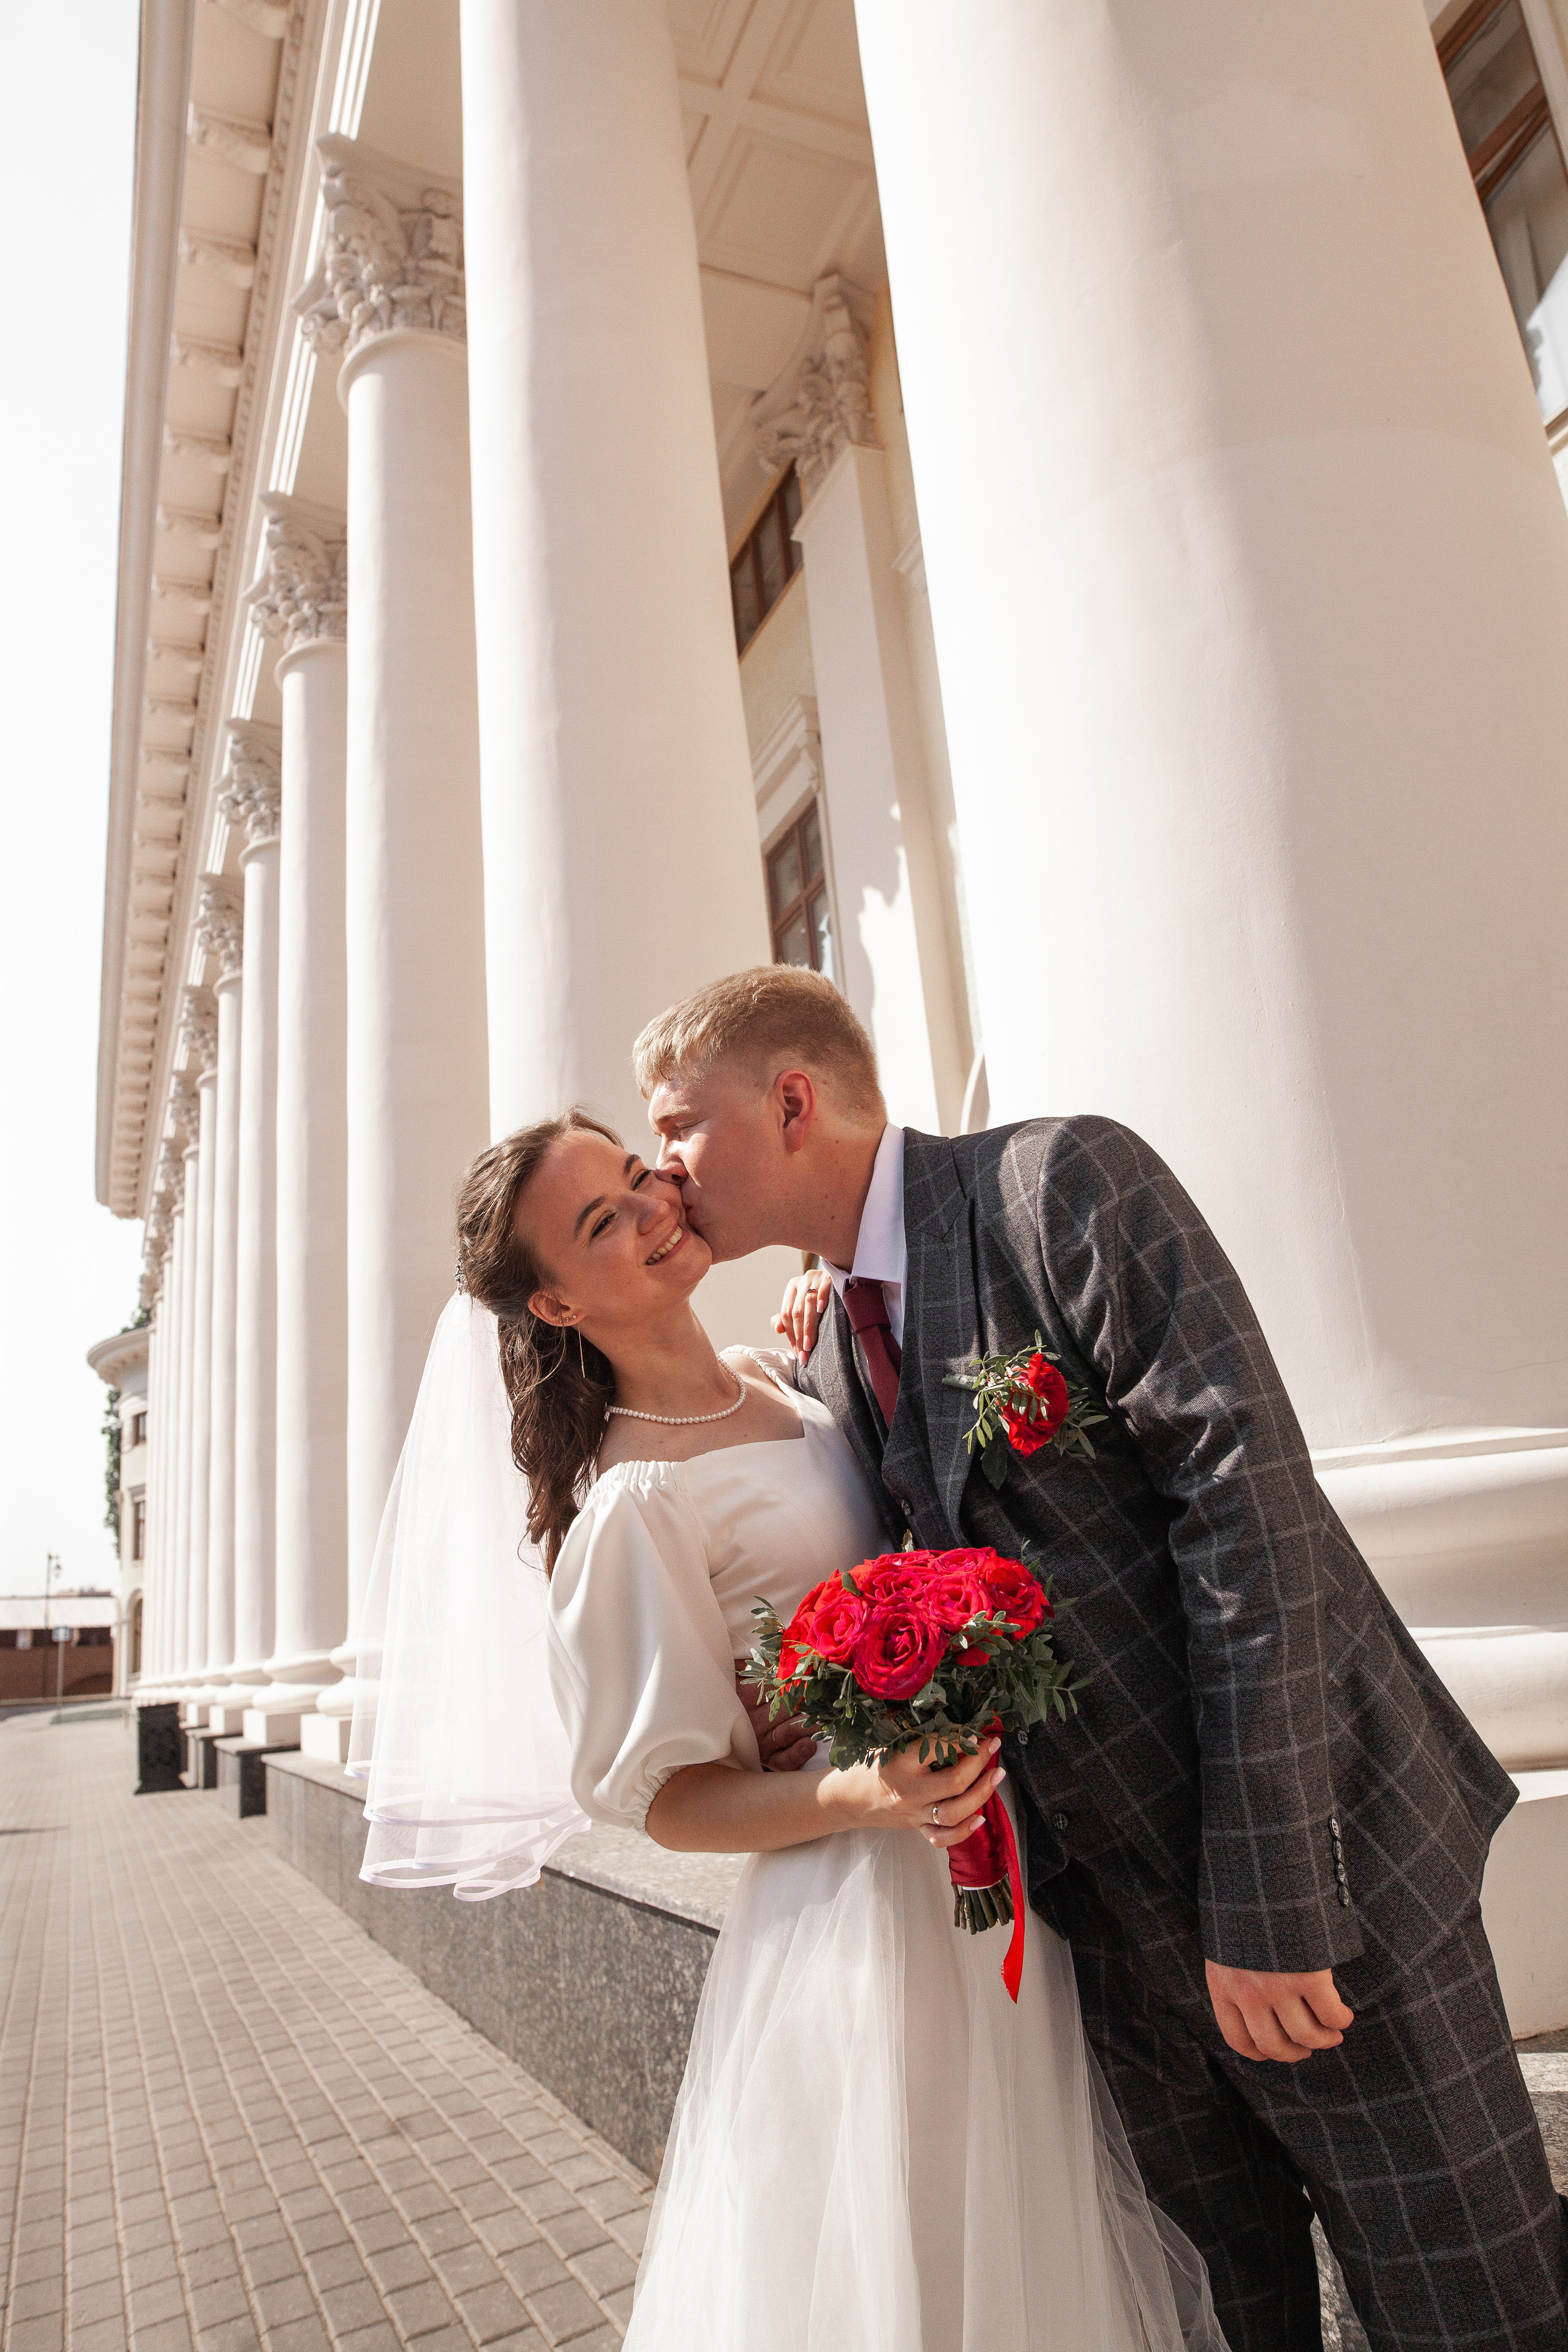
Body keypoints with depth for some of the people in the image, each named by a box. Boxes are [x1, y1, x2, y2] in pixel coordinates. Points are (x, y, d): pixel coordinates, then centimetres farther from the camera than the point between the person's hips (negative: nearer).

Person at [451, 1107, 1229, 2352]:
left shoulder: (775, 1373, 3)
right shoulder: (635, 1502, -20)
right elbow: (669, 1798, -12)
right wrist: (863, 1794, -29)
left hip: (995, 1873, 8)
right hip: (865, 1915, -8)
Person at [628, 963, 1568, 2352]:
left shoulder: (1063, 1182, -15)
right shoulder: (826, 1361, 6)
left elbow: (1246, 1497, -22)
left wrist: (1265, 1897, -22)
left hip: (1313, 1863, -6)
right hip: (1115, 1903, 6)